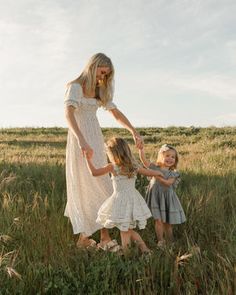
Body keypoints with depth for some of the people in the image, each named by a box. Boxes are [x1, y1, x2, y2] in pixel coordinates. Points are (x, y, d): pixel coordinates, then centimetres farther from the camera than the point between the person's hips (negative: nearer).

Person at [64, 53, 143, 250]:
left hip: (96, 140, 8)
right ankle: (85, 237, 4)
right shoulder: (76, 87, -9)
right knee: (86, 186, -7)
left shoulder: (100, 91, 15)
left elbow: (116, 113, 13)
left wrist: (134, 132, -1)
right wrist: (82, 140, -40)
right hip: (81, 140, -8)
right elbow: (69, 114, -25)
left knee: (98, 186, 8)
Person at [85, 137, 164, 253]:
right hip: (133, 199, 6)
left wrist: (89, 159, 9)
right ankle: (144, 247, 20)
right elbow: (149, 172, 17)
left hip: (120, 201, -6)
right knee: (129, 229, 20)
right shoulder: (134, 166, 2)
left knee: (124, 232, 3)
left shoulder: (112, 167, -12)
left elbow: (94, 172, -4)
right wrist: (158, 173, 37)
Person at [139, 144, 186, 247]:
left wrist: (156, 176, -25)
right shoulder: (155, 168, 0)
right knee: (159, 220, -2)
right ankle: (160, 241, 11)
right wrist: (141, 148, -25)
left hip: (167, 198, 1)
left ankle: (169, 241, 26)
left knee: (168, 222, 10)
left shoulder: (173, 173, 0)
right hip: (155, 197, -1)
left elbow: (167, 183, -17)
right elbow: (143, 159, -12)